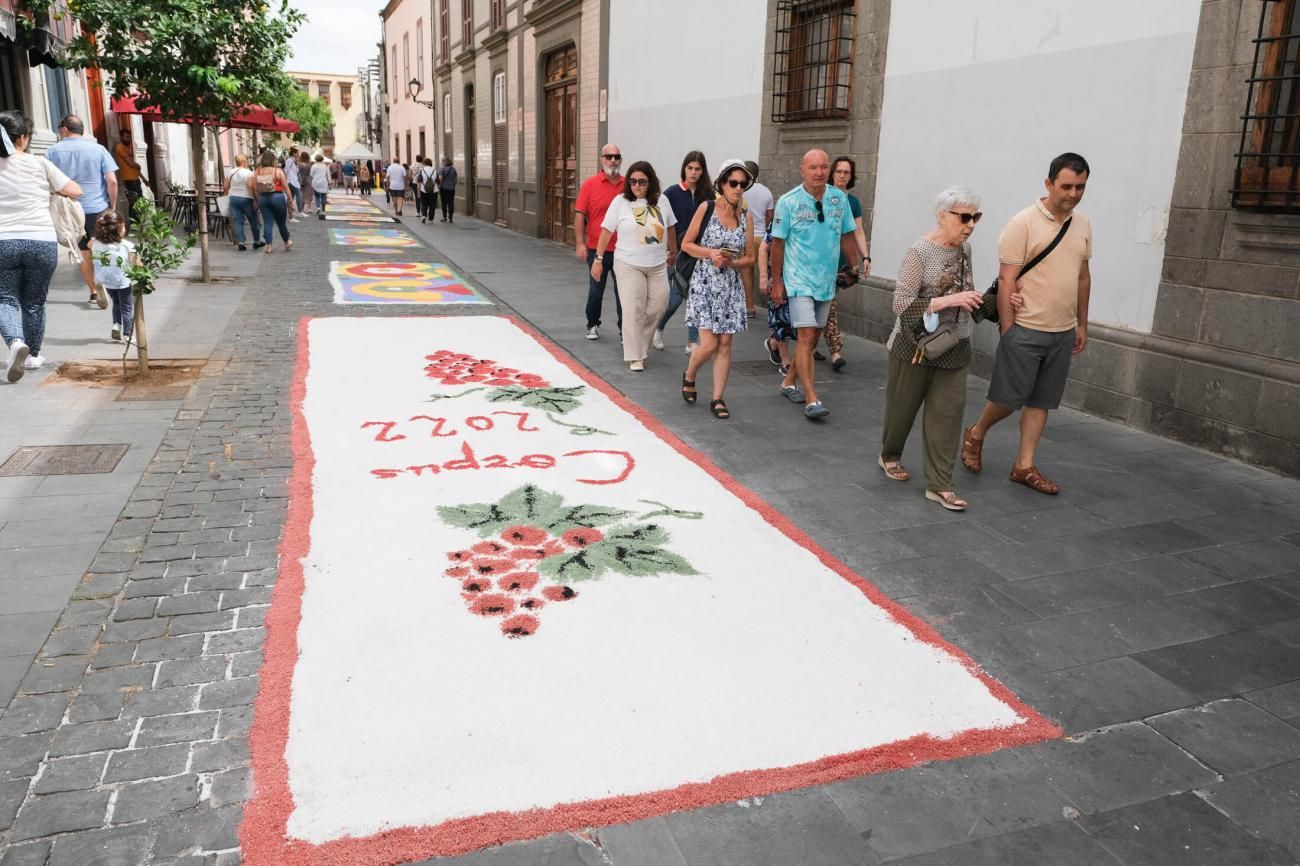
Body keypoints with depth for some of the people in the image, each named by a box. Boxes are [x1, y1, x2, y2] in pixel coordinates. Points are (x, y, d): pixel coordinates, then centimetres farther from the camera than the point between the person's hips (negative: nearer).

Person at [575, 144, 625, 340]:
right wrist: (580, 243, -11)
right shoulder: (590, 184, -3)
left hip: (622, 250, 1)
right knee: (595, 292, 10)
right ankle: (593, 325, 29)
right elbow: (580, 214, -4)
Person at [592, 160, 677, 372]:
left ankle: (639, 341, 29)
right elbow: (606, 231, -3)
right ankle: (635, 357, 2)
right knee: (634, 311, -5)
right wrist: (598, 259, -5)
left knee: (657, 307, 5)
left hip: (657, 265, 4)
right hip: (629, 265, -4)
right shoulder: (620, 202, -5)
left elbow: (670, 227, 16)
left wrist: (673, 252, 23)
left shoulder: (661, 201, 3)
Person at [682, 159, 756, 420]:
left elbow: (749, 257, 8)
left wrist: (730, 262, -11)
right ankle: (688, 377, 24)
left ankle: (717, 399, 13)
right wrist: (710, 253, -16)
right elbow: (686, 244, -1)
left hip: (731, 285, 3)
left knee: (725, 344, 2)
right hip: (705, 283, -3)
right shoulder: (706, 208, -5)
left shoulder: (745, 216, 4)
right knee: (709, 344, -7)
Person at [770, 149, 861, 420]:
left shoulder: (839, 199, 2)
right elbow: (778, 242, -5)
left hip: (827, 281, 5)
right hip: (799, 280, -5)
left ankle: (789, 382, 31)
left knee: (813, 337, 13)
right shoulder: (788, 202, -9)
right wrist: (776, 281, -5)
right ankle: (811, 400, -13)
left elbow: (847, 236, 11)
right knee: (806, 336, -12)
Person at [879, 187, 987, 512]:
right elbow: (901, 302, -22)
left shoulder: (964, 248, 6)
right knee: (903, 407, 12)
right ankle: (889, 456, 39)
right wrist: (946, 301, -29)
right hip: (916, 345, -5)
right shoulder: (920, 251, -16)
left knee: (948, 413, 1)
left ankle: (939, 485, 6)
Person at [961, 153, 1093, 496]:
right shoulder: (1024, 223, -11)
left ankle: (1025, 466, 17)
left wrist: (1081, 324, 16)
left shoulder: (1083, 225, 9)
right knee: (1010, 397, -1)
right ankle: (975, 435, 26)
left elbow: (1083, 276, 17)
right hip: (1026, 329, -6)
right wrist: (1007, 330, -14)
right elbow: (1006, 280, -12)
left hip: (1063, 332, 6)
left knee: (1040, 402, 9)